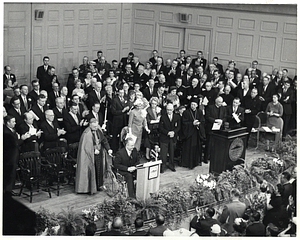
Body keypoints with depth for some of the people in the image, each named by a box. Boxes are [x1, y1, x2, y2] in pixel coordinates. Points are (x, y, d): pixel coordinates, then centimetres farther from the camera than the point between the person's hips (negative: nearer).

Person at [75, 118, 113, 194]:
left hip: (98, 154, 7)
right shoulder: (87, 134, -20)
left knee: (99, 169, 13)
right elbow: (86, 146, -20)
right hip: (90, 155, -7)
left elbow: (104, 140, 2)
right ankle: (89, 188, 8)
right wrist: (94, 150, -21)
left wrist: (108, 149, -9)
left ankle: (97, 186, 26)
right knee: (91, 170, -1)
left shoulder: (98, 130, 1)